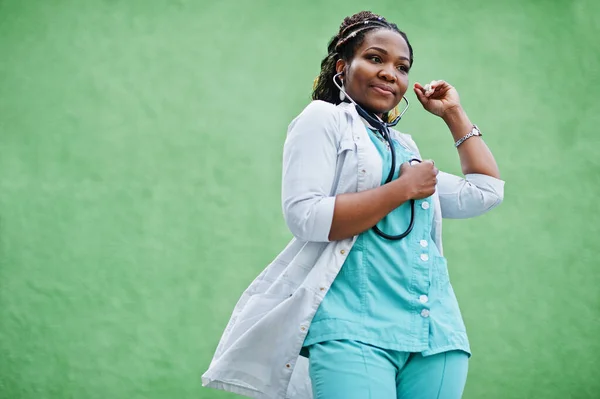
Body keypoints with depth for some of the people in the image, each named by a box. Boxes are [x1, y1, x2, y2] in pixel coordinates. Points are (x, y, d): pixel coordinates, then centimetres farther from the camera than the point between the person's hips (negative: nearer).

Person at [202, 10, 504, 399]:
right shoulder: (323, 119, 5)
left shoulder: (406, 147, 25)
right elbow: (306, 217, -9)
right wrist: (404, 189, -5)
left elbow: (485, 192, 25)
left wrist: (454, 114, 26)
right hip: (356, 326, -6)